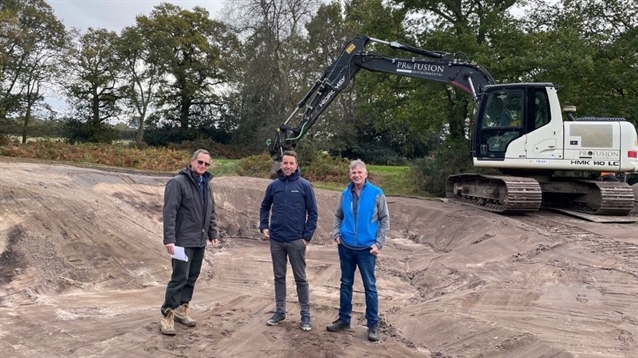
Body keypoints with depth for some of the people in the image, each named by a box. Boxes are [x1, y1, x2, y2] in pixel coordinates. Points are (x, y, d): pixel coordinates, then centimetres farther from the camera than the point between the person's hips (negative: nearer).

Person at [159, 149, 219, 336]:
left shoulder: (206, 185, 13)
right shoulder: (178, 182, -11)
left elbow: (211, 213, 19)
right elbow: (169, 212, -16)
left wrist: (213, 234, 14)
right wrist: (169, 239, -21)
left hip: (200, 241, 7)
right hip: (183, 241, -7)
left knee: (192, 277, 13)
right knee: (180, 278, -6)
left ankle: (182, 308, 26)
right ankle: (167, 315, 4)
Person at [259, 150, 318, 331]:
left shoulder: (305, 185, -5)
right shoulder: (274, 185, 3)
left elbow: (313, 212, -3)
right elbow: (265, 207, 15)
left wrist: (307, 236, -7)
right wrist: (263, 226, 2)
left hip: (296, 240, -3)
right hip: (276, 240, 3)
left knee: (300, 278, 5)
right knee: (279, 277, 12)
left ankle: (305, 314, 15)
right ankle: (280, 311, 24)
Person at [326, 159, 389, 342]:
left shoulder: (376, 194, -7)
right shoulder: (345, 194, 1)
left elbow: (385, 220, -2)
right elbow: (338, 216, 13)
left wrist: (379, 243, -8)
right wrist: (336, 233, -2)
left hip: (366, 248, -3)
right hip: (346, 247, 3)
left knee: (370, 286, 4)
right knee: (346, 284, 14)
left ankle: (373, 324, 16)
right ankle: (344, 318, 28)